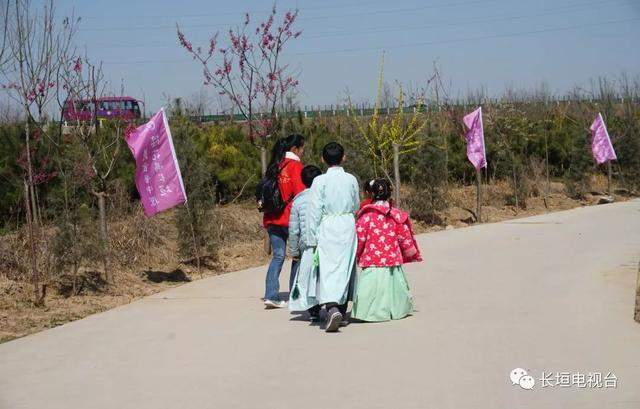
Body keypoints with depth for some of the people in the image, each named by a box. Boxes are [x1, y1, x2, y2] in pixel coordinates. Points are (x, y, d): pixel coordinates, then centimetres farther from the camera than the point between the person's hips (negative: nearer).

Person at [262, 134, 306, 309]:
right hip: (291, 219, -6)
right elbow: (300, 194, -14)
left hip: (273, 218, 6)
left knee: (277, 256, 8)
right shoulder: (295, 166, -8)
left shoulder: (274, 165, 11)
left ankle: (271, 296, -2)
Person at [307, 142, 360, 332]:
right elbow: (356, 206, 12)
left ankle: (332, 308, -27)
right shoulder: (351, 179, 2)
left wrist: (312, 238, -2)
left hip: (327, 226, -3)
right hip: (348, 225, 3)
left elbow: (314, 211, -6)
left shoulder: (320, 181, -7)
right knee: (345, 268, 11)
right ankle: (341, 309, 20)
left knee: (328, 269, -8)